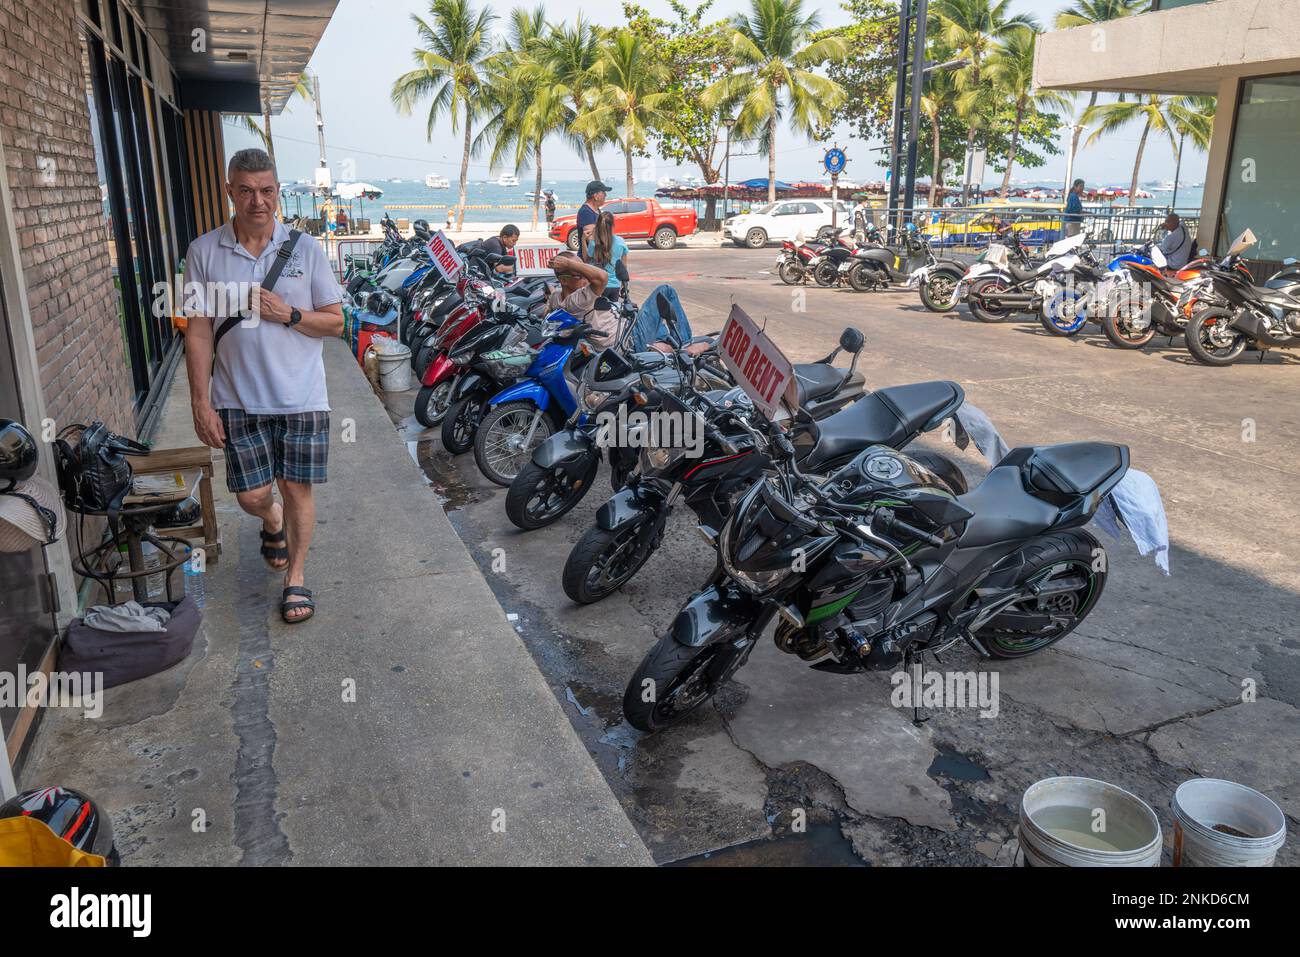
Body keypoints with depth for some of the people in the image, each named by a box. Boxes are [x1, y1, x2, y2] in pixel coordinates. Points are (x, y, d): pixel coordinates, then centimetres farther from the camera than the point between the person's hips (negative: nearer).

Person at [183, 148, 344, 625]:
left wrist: (287, 314, -16)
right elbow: (199, 331, -1)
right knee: (252, 495, 3)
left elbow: (334, 321, 3)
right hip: (238, 400, 1)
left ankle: (296, 579, 22)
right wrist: (200, 401, -5)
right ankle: (273, 524, 41)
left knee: (297, 488, 4)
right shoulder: (204, 252, -1)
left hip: (301, 397, 0)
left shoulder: (305, 249, -1)